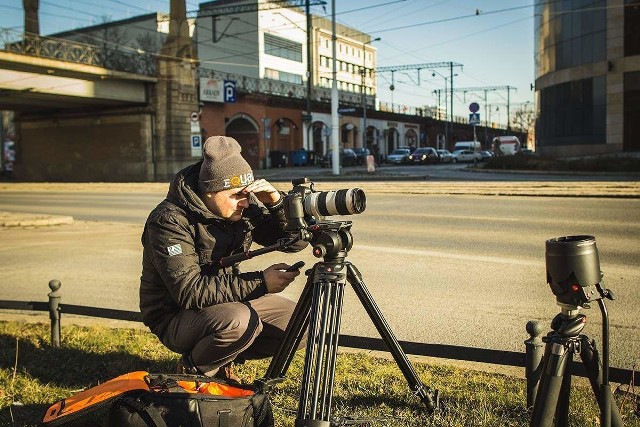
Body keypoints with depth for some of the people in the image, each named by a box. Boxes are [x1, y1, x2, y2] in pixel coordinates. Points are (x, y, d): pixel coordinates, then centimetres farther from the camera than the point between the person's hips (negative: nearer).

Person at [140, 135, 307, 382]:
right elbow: (189, 292, -32)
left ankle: (220, 360, 11)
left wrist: (276, 203, -22)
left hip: (231, 299, 7)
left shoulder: (243, 205, -5)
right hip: (176, 317, -7)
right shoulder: (169, 221, -24)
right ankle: (193, 369, -4)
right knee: (238, 320, -36)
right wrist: (260, 283, -35)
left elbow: (296, 242, -3)